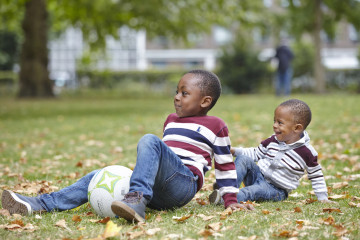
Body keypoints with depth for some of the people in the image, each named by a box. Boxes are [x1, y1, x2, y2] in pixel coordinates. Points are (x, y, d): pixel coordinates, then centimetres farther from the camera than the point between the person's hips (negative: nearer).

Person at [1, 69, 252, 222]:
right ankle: (39, 204, -14)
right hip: (158, 190, 8)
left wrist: (231, 199, 2)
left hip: (184, 183, -8)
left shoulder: (215, 126, 6)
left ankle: (137, 199, -53)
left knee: (149, 141, -32)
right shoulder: (171, 121, 27)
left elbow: (226, 165, 7)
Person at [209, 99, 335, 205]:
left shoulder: (306, 152, -10)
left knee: (255, 190, -36)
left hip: (276, 190, -5)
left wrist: (323, 198, -4)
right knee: (243, 159, -19)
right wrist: (235, 151, 4)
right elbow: (256, 153, 16)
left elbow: (316, 176, -1)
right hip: (257, 175, 5)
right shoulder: (273, 141, 5)